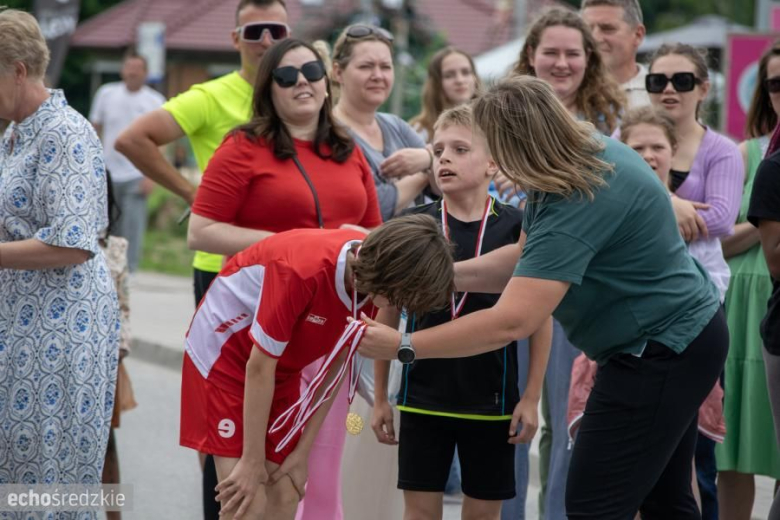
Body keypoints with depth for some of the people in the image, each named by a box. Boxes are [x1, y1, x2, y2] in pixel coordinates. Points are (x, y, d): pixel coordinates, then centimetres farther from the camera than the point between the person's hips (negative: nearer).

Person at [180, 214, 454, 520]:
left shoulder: (372, 282, -14)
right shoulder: (302, 269, -35)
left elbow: (336, 365, -3)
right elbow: (260, 366, -26)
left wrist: (302, 451, -1)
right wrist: (252, 461, -18)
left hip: (283, 368, 7)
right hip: (224, 354, -6)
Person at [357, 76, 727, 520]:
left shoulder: (578, 207, -31)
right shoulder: (589, 149, -1)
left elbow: (512, 322, -34)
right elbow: (525, 259, 9)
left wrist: (402, 346, -29)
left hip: (661, 353, -11)